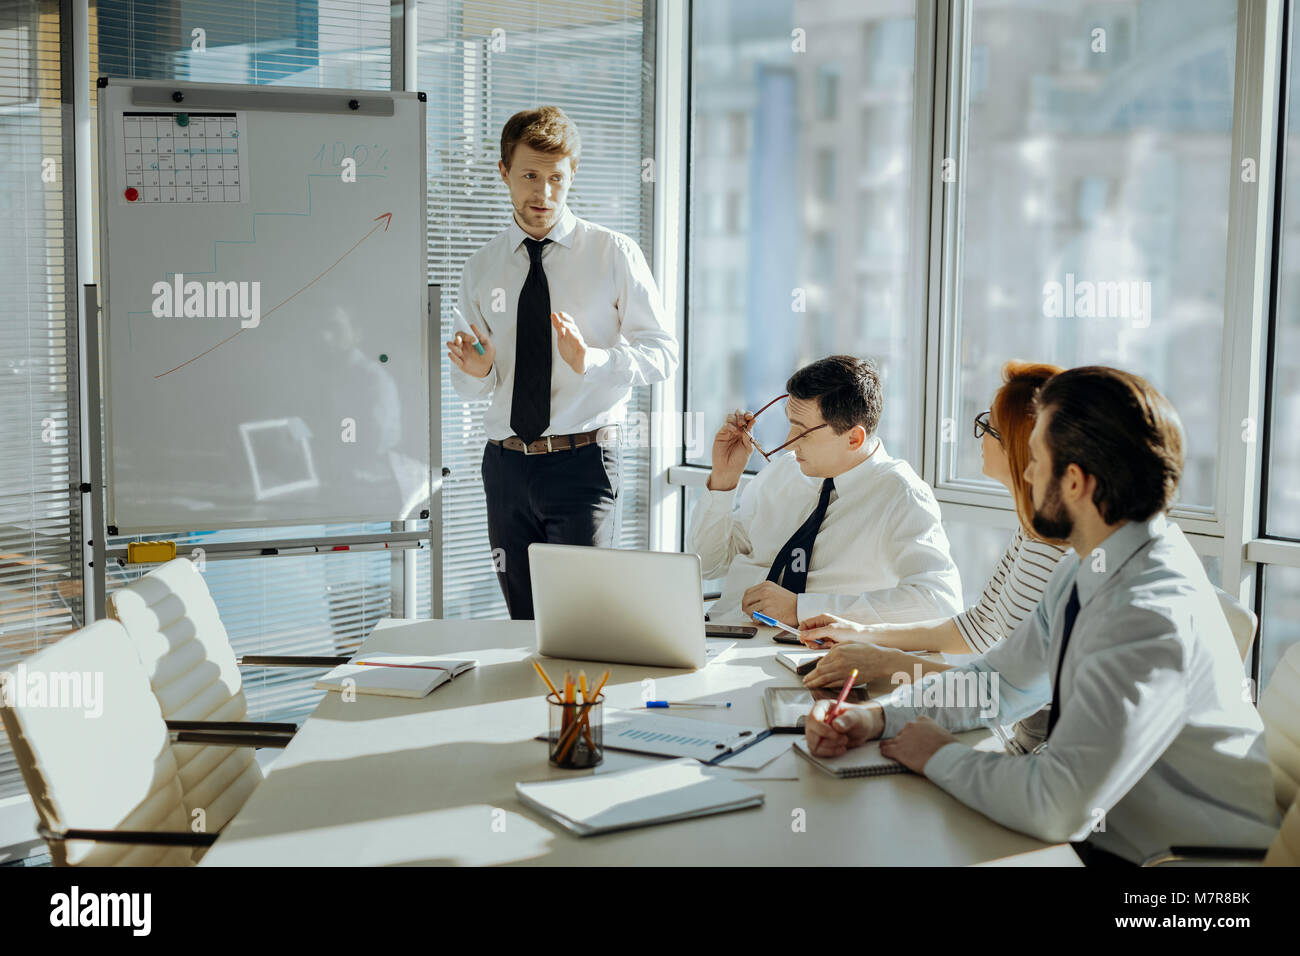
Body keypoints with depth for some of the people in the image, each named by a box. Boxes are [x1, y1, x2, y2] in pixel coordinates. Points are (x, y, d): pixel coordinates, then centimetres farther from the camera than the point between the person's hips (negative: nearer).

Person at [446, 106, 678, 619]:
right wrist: (475, 370, -7)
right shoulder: (481, 269, 11)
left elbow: (663, 353, -3)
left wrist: (588, 360, -20)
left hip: (582, 462, -4)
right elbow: (469, 385, 17)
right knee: (525, 627, 10)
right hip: (506, 465, 4)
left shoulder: (613, 254, 1)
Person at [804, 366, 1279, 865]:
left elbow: (1058, 806, -32)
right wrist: (875, 717, -3)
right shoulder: (1085, 569, 1)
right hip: (1099, 836, 7)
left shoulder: (1155, 617, -28)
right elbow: (999, 679, 12)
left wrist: (941, 756, -15)